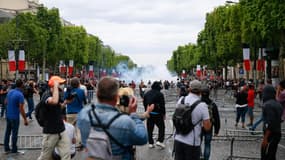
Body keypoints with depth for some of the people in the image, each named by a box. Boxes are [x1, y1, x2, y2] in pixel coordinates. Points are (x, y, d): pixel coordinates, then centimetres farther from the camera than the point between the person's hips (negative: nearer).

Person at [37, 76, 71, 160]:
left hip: (61, 130, 7)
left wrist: (65, 103, 3)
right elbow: (54, 101, -39)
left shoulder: (57, 94, 8)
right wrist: (56, 86, -28)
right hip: (50, 132, -7)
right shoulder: (46, 95, -16)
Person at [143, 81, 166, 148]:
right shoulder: (159, 94, -10)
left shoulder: (146, 94, 9)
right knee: (161, 127, 7)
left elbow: (144, 104, 14)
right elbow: (162, 105, -10)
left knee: (150, 128, 9)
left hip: (148, 113, 5)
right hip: (157, 113, -5)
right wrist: (163, 114, -1)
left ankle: (150, 143, 10)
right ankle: (159, 141, -5)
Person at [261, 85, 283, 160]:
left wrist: (265, 139, -22)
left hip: (271, 135, -9)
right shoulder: (277, 104, 11)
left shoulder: (268, 105, -18)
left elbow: (270, 123, -24)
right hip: (277, 133, 10)